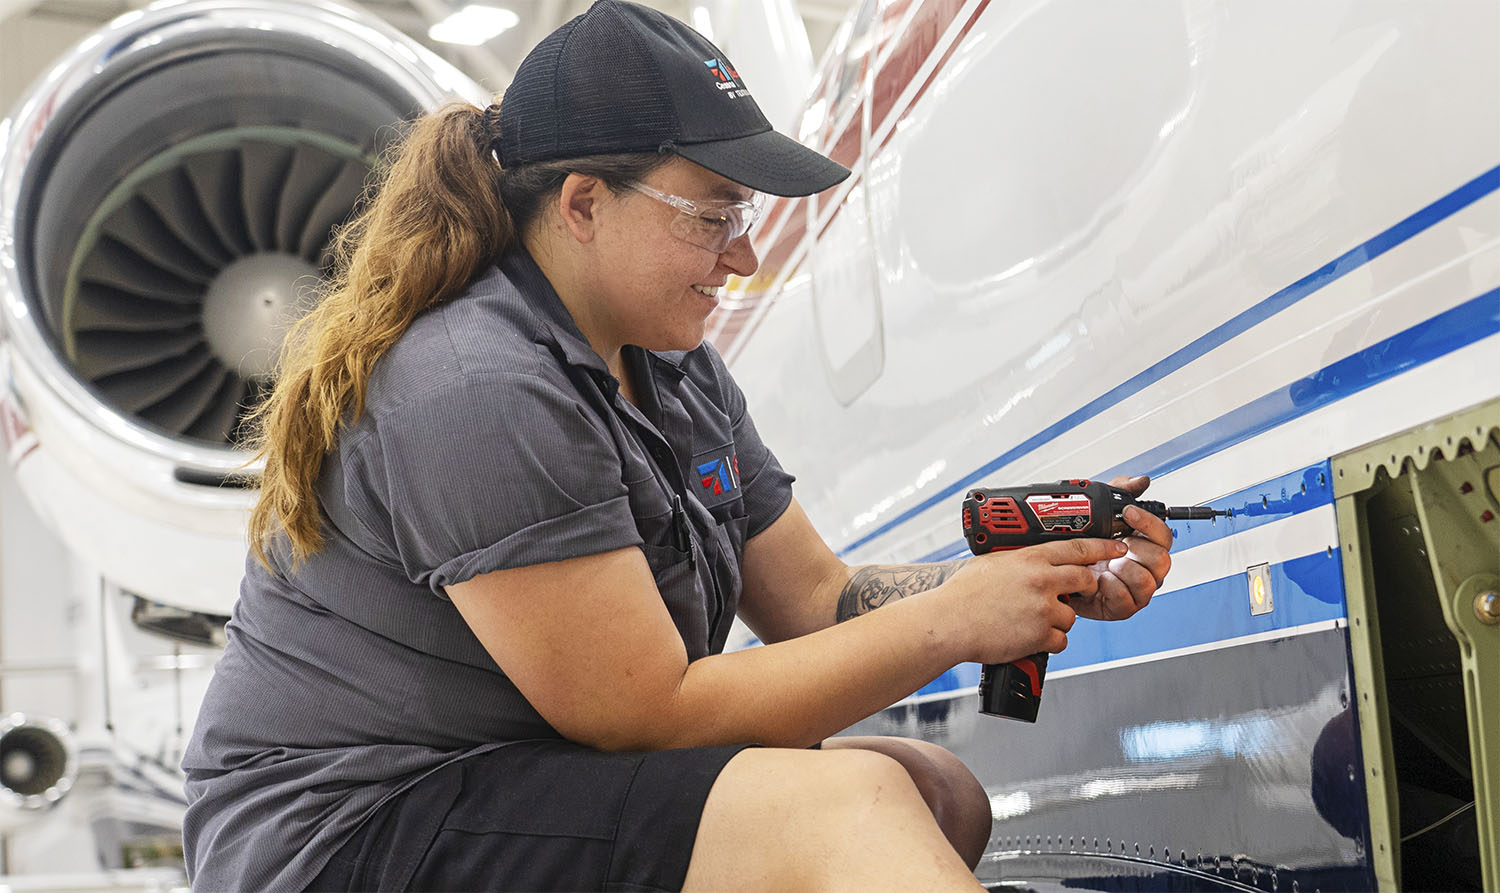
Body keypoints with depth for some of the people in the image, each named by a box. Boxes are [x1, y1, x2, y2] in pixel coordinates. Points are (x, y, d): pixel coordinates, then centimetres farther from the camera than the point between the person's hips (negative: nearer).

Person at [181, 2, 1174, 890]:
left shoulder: (678, 370, 10)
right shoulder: (481, 394, -21)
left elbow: (816, 599, 10)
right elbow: (652, 712, -21)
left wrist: (1055, 582, -4)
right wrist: (950, 620, -17)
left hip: (537, 782, 10)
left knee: (940, 792, 3)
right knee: (844, 805, -27)